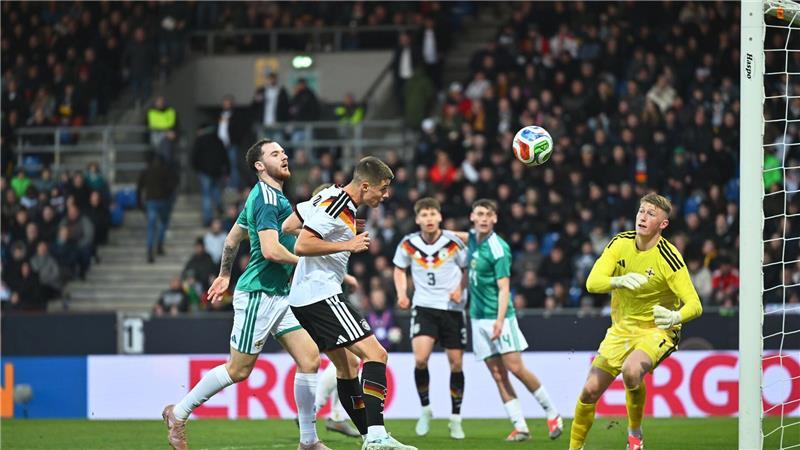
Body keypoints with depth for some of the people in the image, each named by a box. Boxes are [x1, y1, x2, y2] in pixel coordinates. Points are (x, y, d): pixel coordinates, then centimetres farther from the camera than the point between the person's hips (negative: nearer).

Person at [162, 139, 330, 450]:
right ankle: (178, 413, 15)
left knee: (309, 359, -1)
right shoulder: (267, 197, -16)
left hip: (279, 295, 10)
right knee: (239, 370, -1)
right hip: (257, 295, -9)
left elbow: (232, 240, 25)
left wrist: (225, 275, 35)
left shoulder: (262, 196, 15)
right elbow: (270, 249, -27)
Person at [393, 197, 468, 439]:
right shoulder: (409, 244, -4)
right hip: (424, 307, 0)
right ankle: (425, 409, 3)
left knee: (456, 363, 4)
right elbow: (399, 269, 14)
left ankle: (455, 419, 18)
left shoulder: (453, 242, -7)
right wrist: (402, 294, -1)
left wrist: (460, 289, -10)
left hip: (452, 308, 0)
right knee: (420, 359, -19)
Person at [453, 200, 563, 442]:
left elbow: (504, 288, -18)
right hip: (478, 319, 7)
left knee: (516, 368, -9)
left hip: (498, 317, -7)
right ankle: (520, 427, -2)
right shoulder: (474, 238, 6)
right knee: (498, 375, 0)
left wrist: (500, 320, -28)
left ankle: (552, 414, 7)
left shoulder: (498, 249, -15)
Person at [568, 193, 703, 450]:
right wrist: (620, 281, -39)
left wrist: (675, 317, -46)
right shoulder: (621, 244, -7)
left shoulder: (668, 257, -20)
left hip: (657, 330, -5)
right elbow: (592, 283, -17)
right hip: (622, 328, 5)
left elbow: (694, 305, -23)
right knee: (590, 391, -1)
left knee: (631, 371, -34)